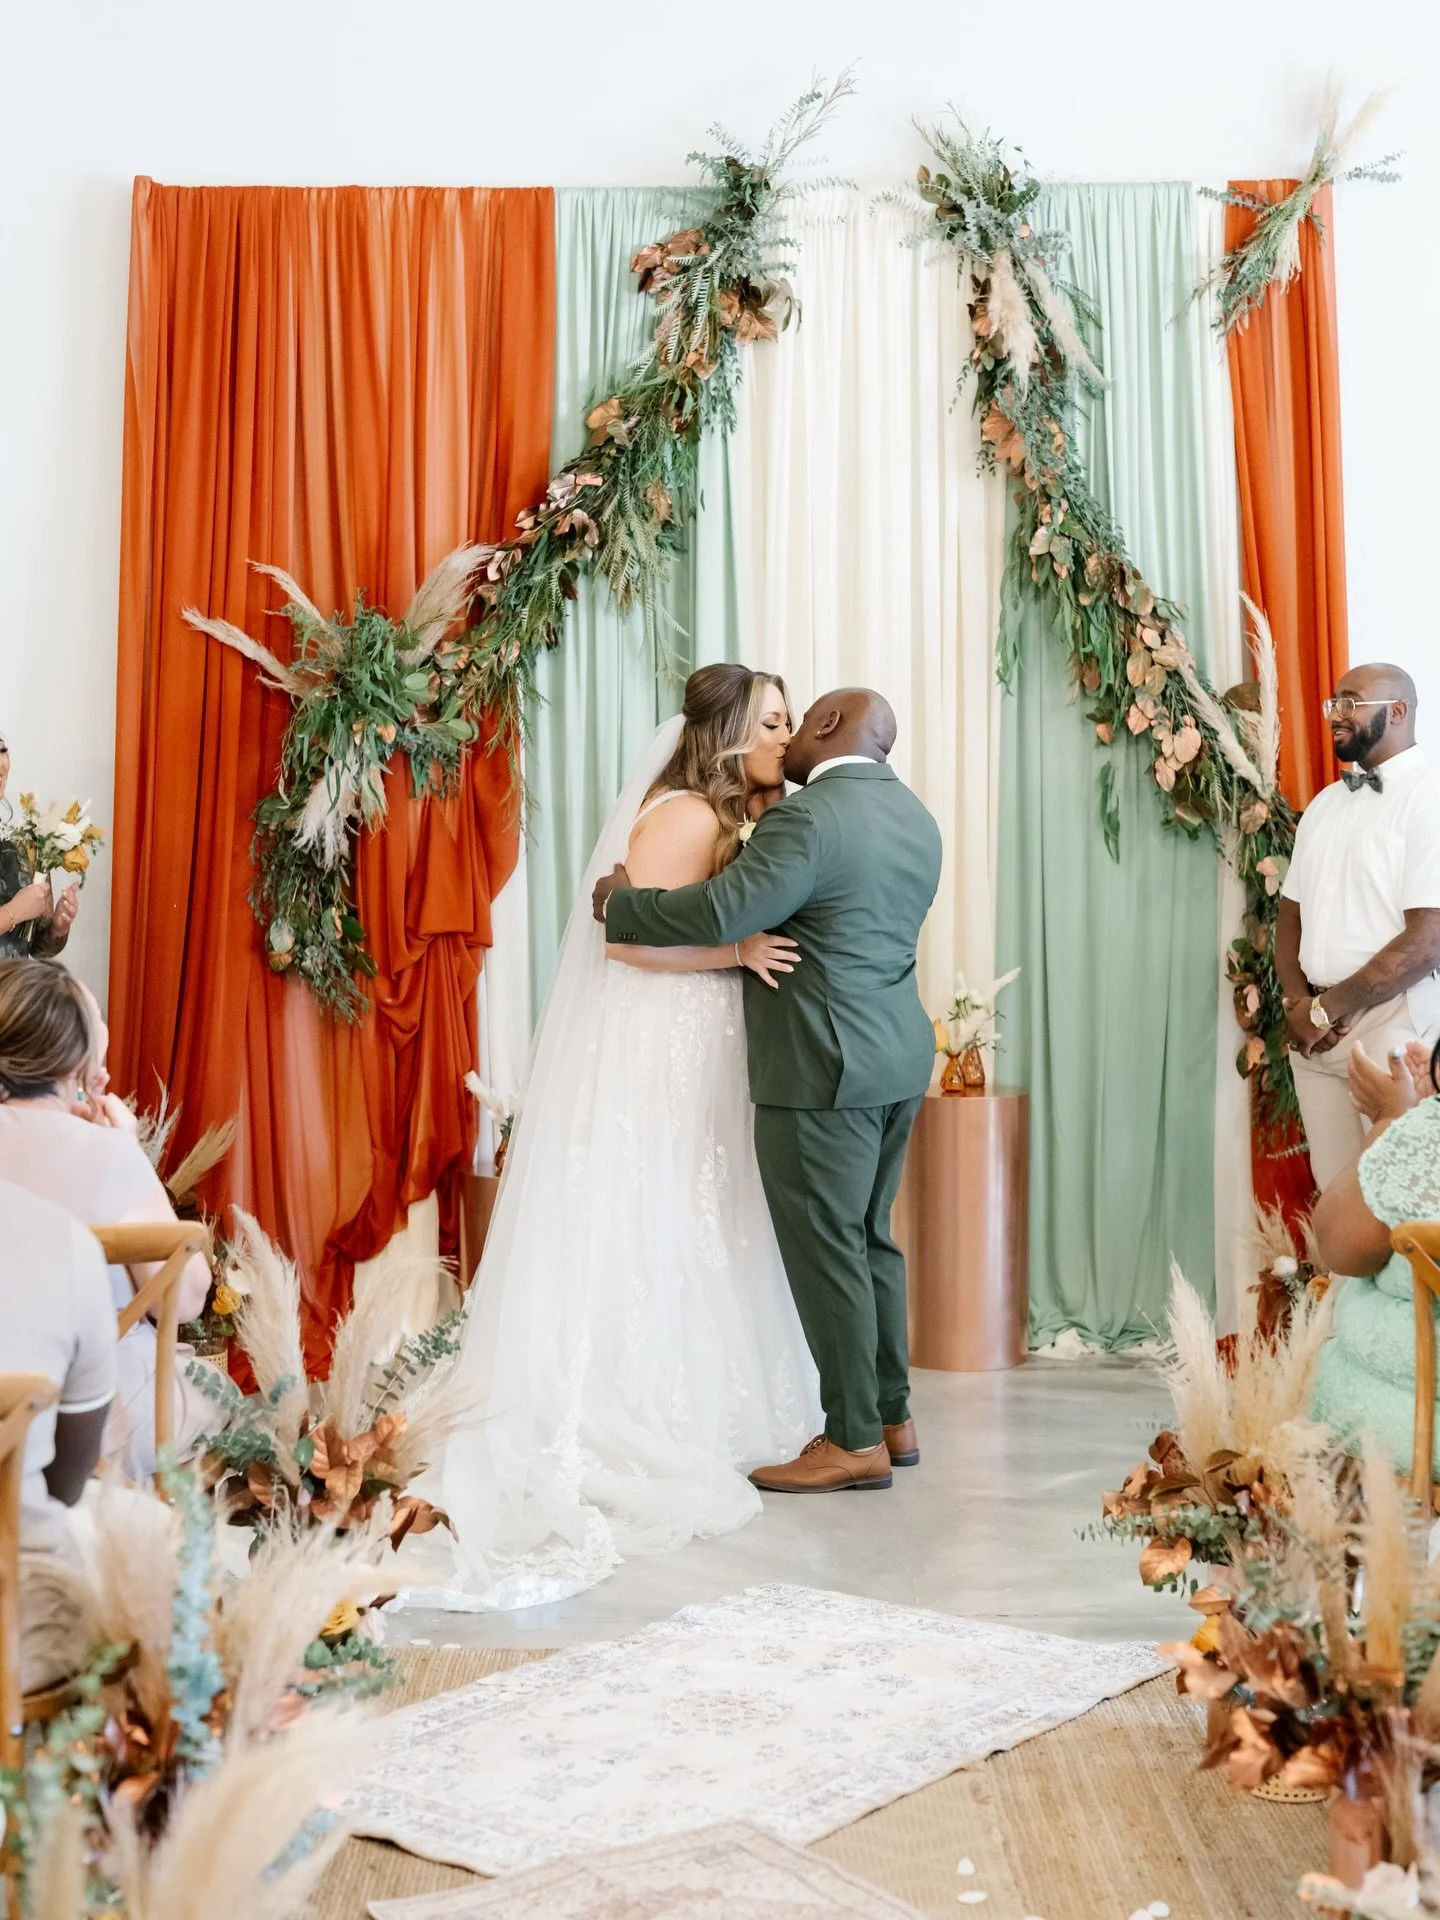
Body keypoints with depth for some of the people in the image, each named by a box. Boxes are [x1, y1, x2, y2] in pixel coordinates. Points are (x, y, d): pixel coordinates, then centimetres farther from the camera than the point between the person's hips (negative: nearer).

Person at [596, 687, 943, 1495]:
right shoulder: (914, 818, 13)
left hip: (824, 1071, -9)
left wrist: (623, 903, -7)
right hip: (897, 1062, 9)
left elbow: (719, 915, -22)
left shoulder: (809, 818, -16)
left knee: (826, 1251, -1)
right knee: (869, 1240, 17)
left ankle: (855, 1442, 6)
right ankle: (892, 1418, 25)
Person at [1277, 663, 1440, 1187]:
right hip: (1313, 1026, 6)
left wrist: (1326, 1009, -13)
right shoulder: (1323, 805, 13)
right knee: (1333, 1184, 11)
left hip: (1392, 1022, -6)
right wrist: (1298, 1004, -4)